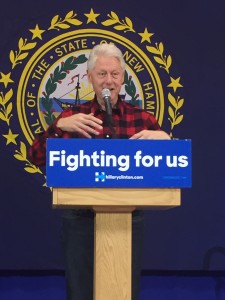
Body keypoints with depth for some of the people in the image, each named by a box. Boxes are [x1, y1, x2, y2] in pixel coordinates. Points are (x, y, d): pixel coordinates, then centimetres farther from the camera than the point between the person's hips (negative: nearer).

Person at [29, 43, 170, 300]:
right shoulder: (72, 117, 3)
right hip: (81, 220, 0)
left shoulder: (141, 118, 4)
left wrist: (163, 139, -21)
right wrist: (60, 126, -22)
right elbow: (37, 158, -6)